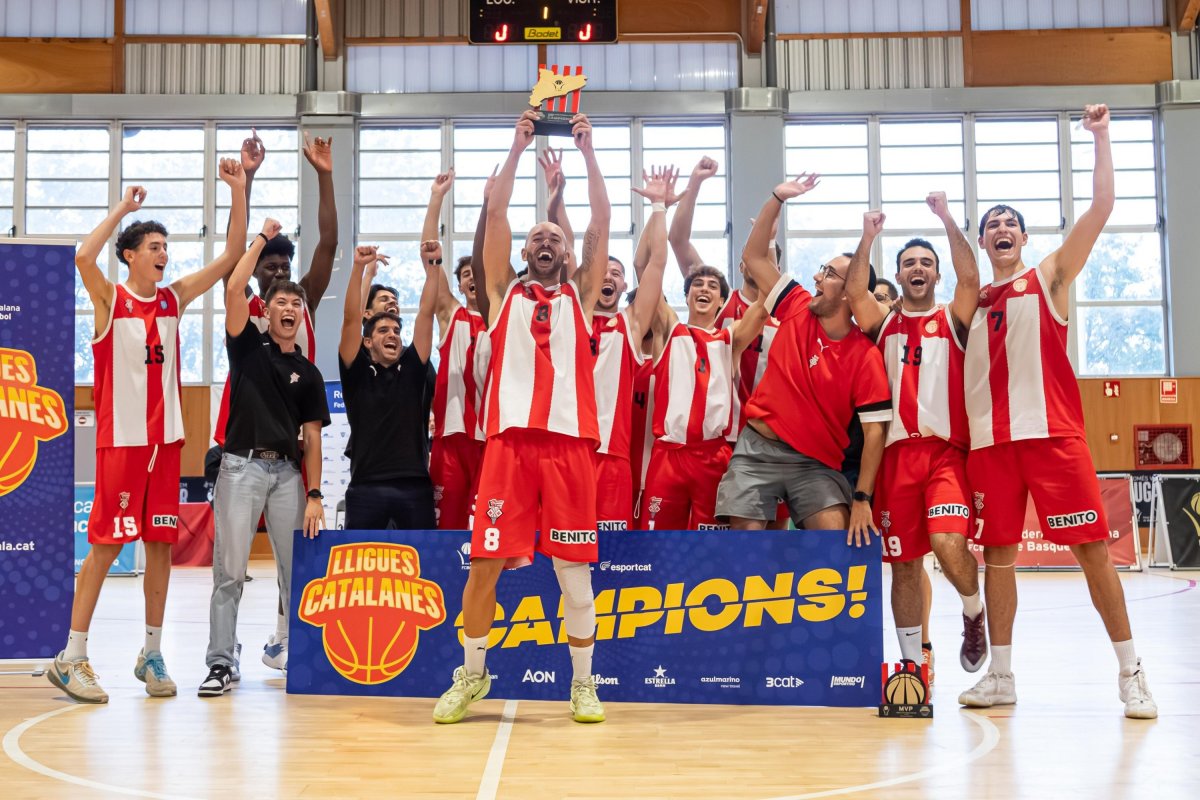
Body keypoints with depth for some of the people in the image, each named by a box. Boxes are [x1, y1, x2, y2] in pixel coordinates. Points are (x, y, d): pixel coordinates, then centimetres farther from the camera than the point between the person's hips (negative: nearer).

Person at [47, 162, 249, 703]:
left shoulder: (174, 298, 9)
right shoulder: (109, 298, -4)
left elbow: (231, 257, 7)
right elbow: (83, 257, -26)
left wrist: (238, 193, -1)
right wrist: (123, 207, -17)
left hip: (166, 438, 5)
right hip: (121, 439, -5)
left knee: (162, 543, 6)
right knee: (106, 544, -3)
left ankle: (152, 655, 16)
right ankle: (71, 658, 7)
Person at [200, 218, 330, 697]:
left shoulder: (308, 373, 13)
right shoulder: (247, 345, 8)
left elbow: (312, 438, 8)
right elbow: (233, 290, -7)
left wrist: (314, 495, -1)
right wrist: (263, 238, -1)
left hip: (288, 472, 2)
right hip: (242, 465, -2)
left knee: (297, 572, 3)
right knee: (229, 571, -3)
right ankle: (221, 664, 2)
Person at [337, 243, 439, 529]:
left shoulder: (412, 368, 14)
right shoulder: (357, 372, 9)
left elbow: (426, 314, 8)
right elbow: (351, 319, -3)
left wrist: (432, 265, 0)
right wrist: (359, 267, -12)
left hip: (416, 485, 2)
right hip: (366, 486, -2)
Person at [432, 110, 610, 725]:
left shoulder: (580, 297, 17)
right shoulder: (505, 294, 16)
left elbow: (601, 220, 9)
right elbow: (495, 214, 8)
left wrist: (587, 150, 8)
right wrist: (518, 146, 8)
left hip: (570, 439, 0)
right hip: (510, 438, 0)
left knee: (574, 569, 3)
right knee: (484, 563, 1)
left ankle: (583, 681, 16)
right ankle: (472, 675, 19)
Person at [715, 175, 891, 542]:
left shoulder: (866, 356, -10)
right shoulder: (797, 309, 1)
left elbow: (874, 430, -11)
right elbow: (753, 256, 8)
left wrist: (862, 498, -18)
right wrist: (777, 199, 1)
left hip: (815, 463, -2)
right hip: (757, 449, 3)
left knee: (842, 537, -19)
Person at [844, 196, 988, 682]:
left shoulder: (953, 320, 11)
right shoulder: (882, 322, 14)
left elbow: (971, 278, -7)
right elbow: (854, 291, -4)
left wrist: (947, 219, -9)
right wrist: (868, 237, -9)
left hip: (947, 449, -2)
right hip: (897, 453, 2)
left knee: (948, 543, -22)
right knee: (904, 563, 3)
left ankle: (974, 612, 9)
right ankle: (912, 663, 14)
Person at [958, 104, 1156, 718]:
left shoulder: (1049, 277, 8)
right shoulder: (971, 300, 18)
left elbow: (1102, 207, -2)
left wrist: (1100, 138, -4)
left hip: (1052, 433, -3)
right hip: (989, 441, 4)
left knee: (1092, 549, -3)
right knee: (997, 552, 5)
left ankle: (1130, 673, 6)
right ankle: (1000, 676, 14)